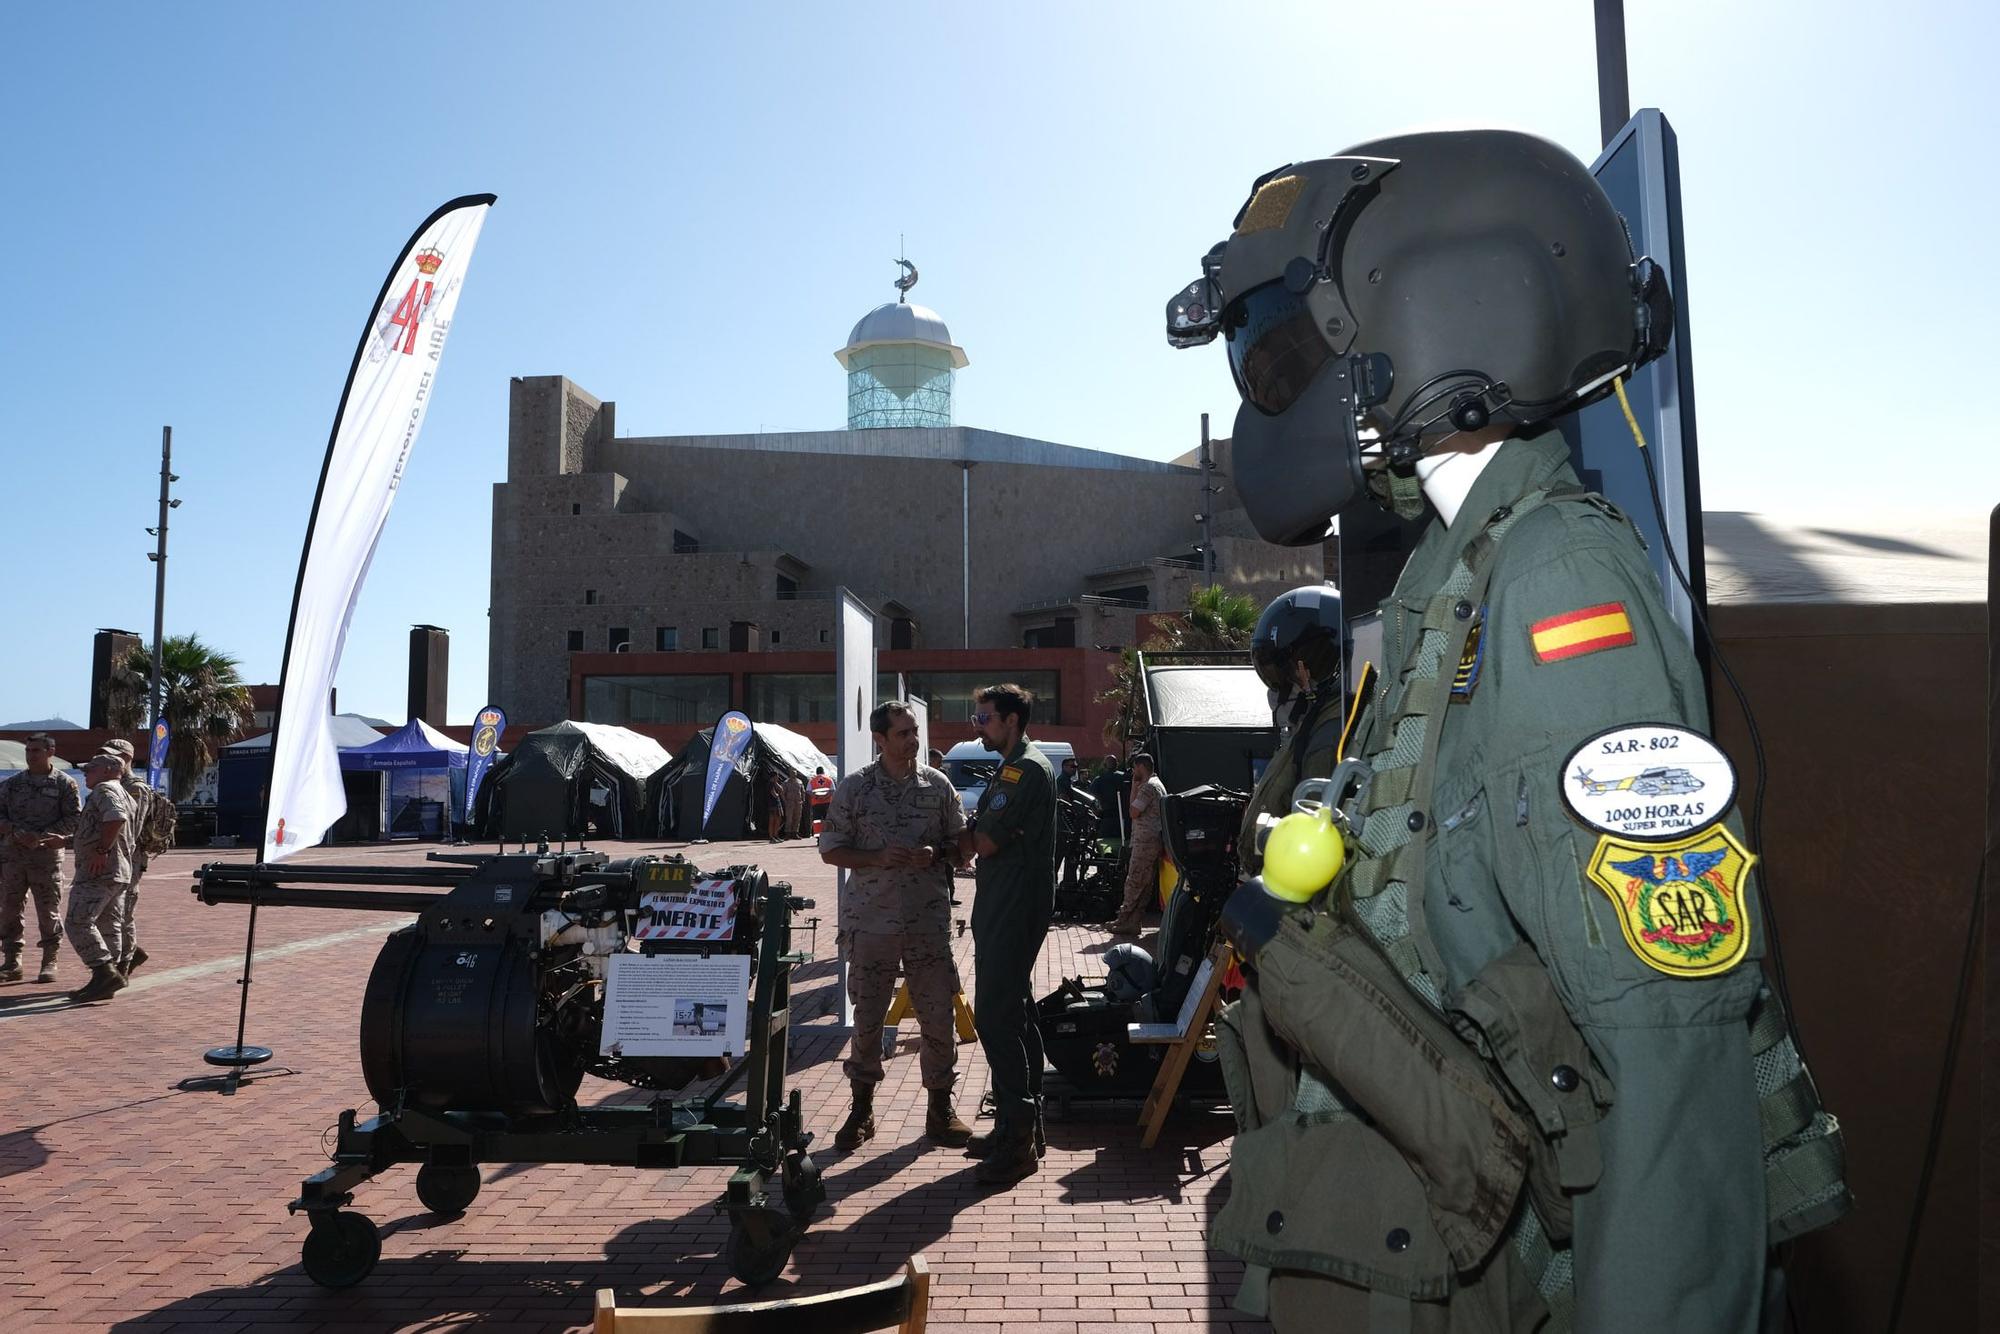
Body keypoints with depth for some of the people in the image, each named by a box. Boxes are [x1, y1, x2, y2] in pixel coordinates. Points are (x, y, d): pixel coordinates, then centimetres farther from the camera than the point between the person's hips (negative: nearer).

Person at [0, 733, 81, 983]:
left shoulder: (65, 784, 2)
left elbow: (73, 819, -4)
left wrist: (39, 837, -14)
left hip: (47, 854, -3)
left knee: (48, 911, 0)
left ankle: (49, 963, 9)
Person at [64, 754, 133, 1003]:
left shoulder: (104, 789, -7)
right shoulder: (122, 793, 25)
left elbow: (116, 817, -25)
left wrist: (101, 849, -23)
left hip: (98, 871, -10)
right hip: (119, 872, 10)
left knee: (77, 921, -14)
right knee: (107, 926, 11)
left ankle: (105, 972, -20)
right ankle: (106, 981, 13)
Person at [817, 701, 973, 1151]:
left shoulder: (938, 784, 4)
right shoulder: (854, 788, -1)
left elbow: (961, 843, 10)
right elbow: (830, 850, 1)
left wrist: (934, 853, -12)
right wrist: (879, 857, -14)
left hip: (929, 921, 1)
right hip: (871, 921, -1)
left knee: (938, 1016, 4)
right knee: (866, 1017, 6)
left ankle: (940, 1108, 19)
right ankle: (861, 1109, 22)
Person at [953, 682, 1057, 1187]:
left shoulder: (1026, 768, -14)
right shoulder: (1013, 768, 19)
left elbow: (984, 841, -18)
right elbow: (978, 839, 15)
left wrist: (965, 836, 2)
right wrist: (970, 837, -6)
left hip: (1013, 912, -11)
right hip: (1003, 911, 11)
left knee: (994, 1017, -10)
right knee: (1015, 1015, 14)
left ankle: (1017, 1139, -6)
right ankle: (1024, 1127, 23)